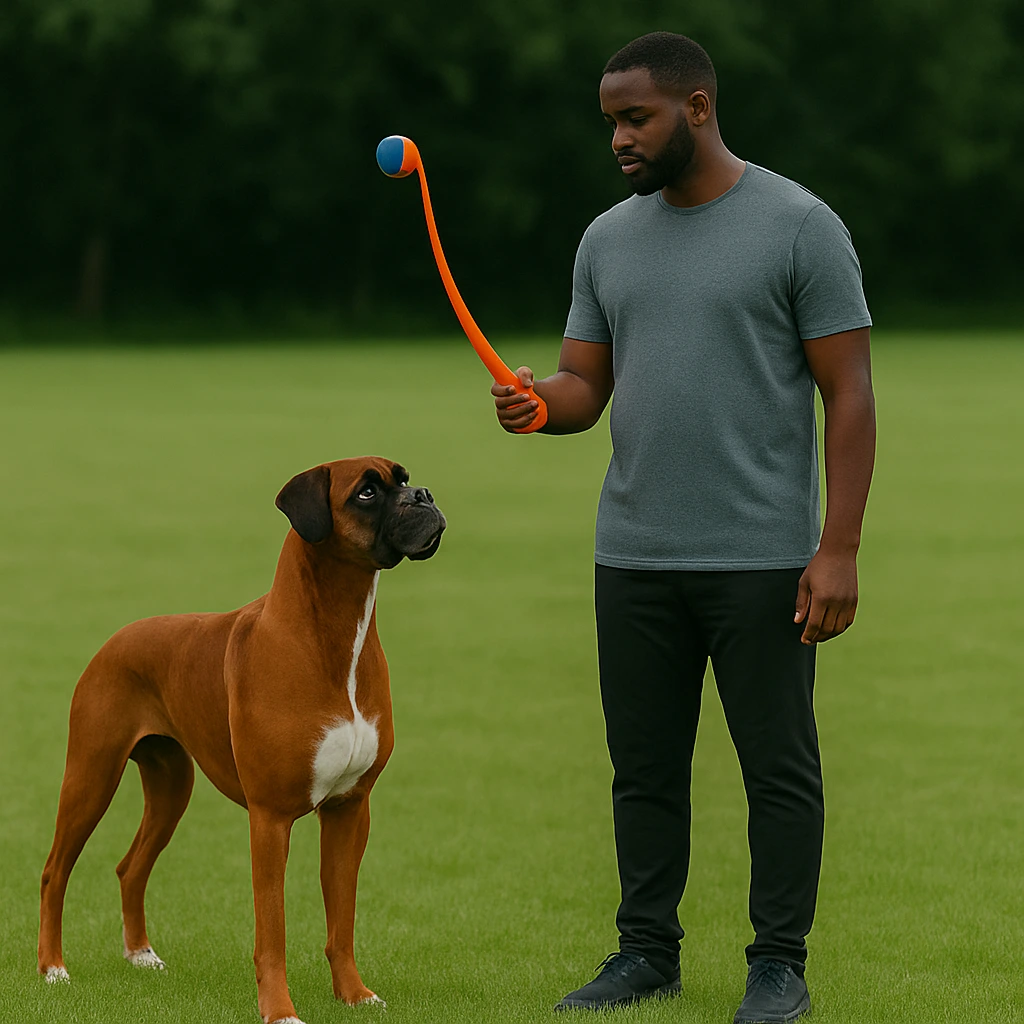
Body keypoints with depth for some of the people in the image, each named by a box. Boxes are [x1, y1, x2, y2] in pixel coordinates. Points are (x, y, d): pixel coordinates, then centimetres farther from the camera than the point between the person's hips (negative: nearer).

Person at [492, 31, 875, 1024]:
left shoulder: (799, 227, -7)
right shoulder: (608, 239, 10)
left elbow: (849, 393, -8)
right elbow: (585, 386, 12)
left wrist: (838, 549, -14)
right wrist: (539, 400, -14)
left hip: (762, 560, -5)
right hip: (633, 558, 5)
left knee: (778, 766, 1)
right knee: (643, 767, 11)